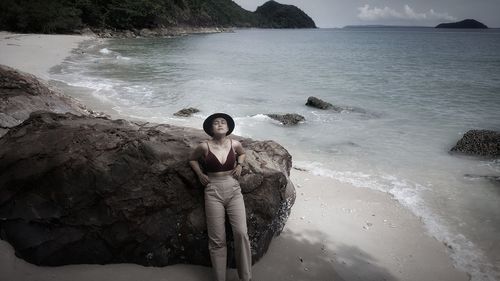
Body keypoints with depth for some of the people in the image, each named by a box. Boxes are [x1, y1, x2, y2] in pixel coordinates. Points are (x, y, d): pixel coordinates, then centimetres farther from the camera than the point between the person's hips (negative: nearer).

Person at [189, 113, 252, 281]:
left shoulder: (235, 144, 1)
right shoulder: (204, 147, -4)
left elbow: (242, 153, 25)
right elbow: (192, 159, 16)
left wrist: (239, 165, 7)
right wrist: (200, 174, 3)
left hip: (233, 190, 1)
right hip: (213, 192, -1)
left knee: (241, 233, -12)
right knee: (217, 240, -1)